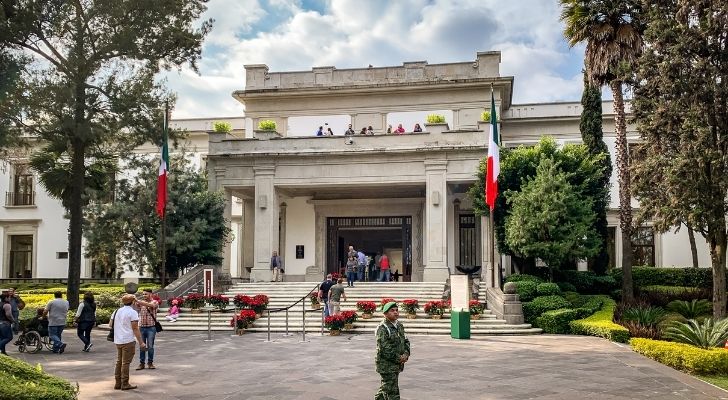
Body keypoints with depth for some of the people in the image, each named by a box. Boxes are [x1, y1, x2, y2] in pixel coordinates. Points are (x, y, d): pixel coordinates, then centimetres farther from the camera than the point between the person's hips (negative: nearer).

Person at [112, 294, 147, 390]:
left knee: (119, 362, 15)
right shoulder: (133, 312, -10)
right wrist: (141, 342, -13)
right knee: (126, 362, -3)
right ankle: (125, 384, 0)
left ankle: (118, 383, 19)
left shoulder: (116, 312, 12)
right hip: (128, 341, -7)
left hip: (117, 341, 7)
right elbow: (135, 329, -14)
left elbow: (111, 325, 17)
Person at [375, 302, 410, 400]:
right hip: (386, 364, -8)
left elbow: (405, 341, 15)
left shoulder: (399, 326, 10)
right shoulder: (382, 328, -16)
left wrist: (406, 354, -4)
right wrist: (399, 358, -17)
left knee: (385, 387, 20)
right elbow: (384, 348, -20)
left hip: (397, 364, 8)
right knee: (392, 391, -6)